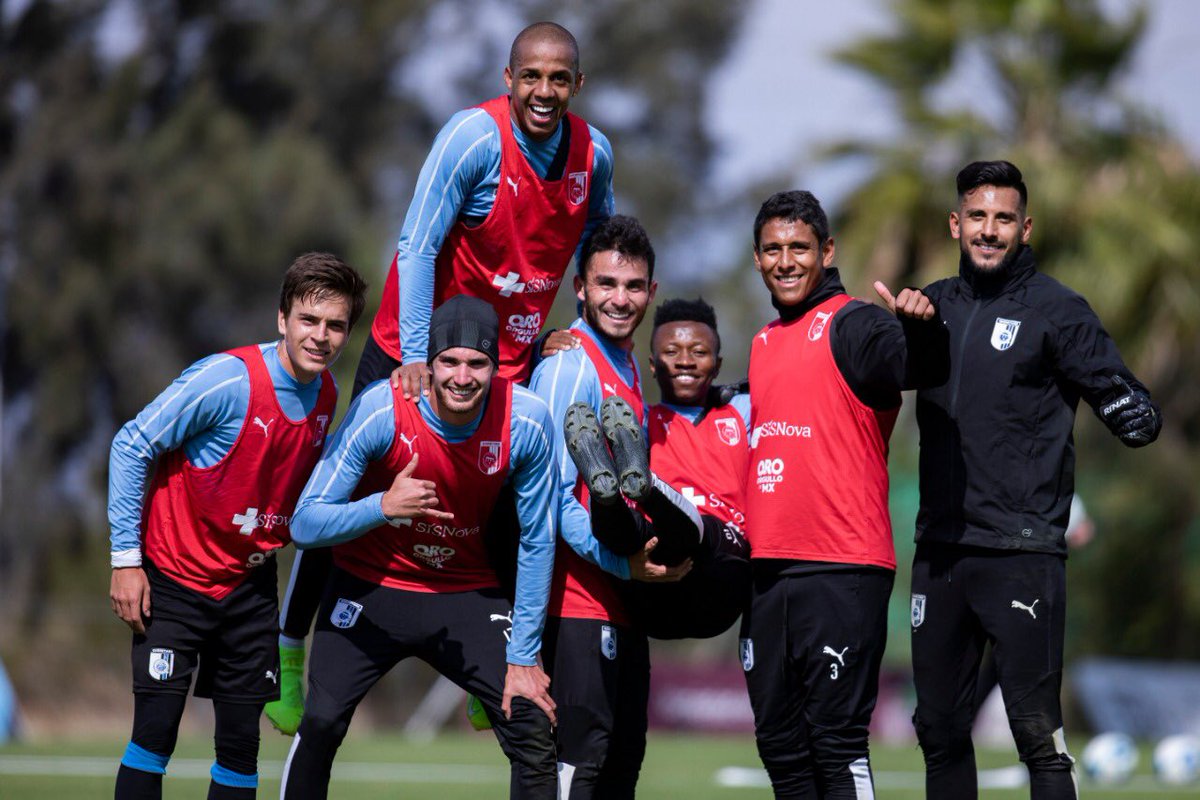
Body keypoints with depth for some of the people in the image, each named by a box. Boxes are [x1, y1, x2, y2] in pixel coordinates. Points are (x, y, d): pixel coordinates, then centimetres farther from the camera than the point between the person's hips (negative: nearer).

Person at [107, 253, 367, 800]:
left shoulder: (327, 397, -1)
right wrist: (126, 559, -15)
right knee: (156, 729, -12)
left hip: (249, 584, 6)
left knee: (241, 744, 4)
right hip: (174, 576, -6)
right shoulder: (227, 379, -21)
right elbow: (131, 447, -14)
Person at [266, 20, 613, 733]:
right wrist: (415, 358, -29)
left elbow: (598, 245, 14)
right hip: (414, 349, -4)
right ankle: (288, 653, 13)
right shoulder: (476, 137, -22)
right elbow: (417, 246, -23)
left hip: (511, 359, 4)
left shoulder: (594, 153, -6)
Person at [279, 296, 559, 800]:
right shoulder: (380, 411, -24)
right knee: (321, 724, -18)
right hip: (370, 587, -2)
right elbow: (305, 526, -21)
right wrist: (383, 506, -40)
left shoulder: (526, 421, -18)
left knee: (534, 733, -9)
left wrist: (523, 657, -8)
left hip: (468, 595, 2)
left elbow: (536, 542, -7)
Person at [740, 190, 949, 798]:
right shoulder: (763, 343, 20)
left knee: (836, 739, -11)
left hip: (841, 570, -8)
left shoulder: (851, 325, -4)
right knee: (780, 743, 10)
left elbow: (918, 367, -24)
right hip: (766, 568, 8)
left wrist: (920, 329, -45)